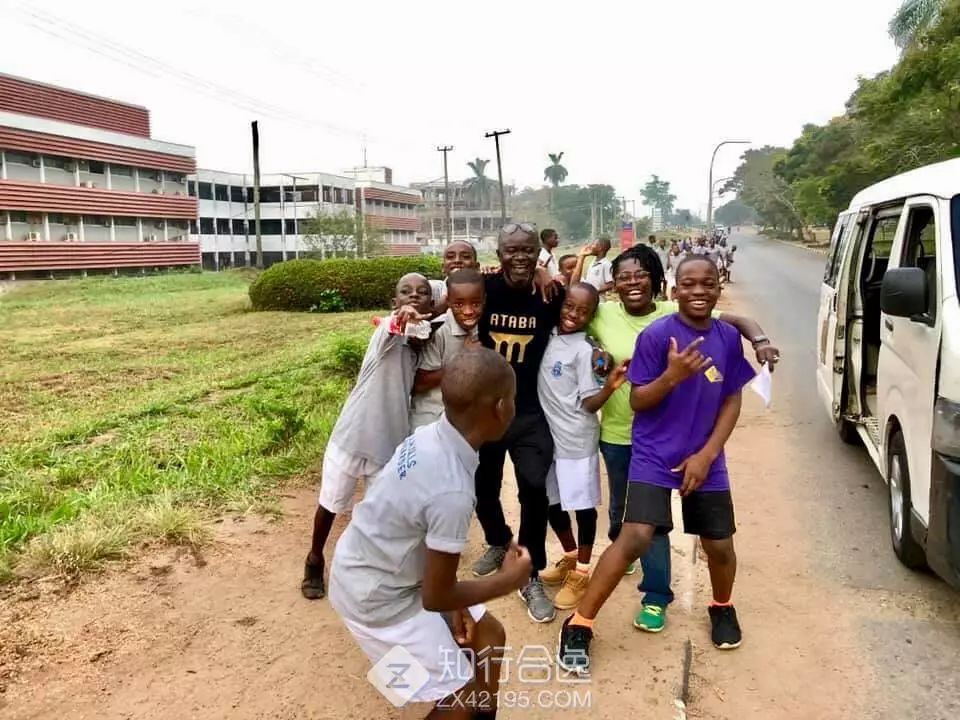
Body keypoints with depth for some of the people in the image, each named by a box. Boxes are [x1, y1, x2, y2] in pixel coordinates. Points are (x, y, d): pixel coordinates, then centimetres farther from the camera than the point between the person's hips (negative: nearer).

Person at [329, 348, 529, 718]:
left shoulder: (430, 435, -10)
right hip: (376, 597, -8)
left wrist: (454, 600, 6)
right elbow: (434, 596, -21)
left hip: (368, 568, 8)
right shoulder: (452, 491, -34)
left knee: (488, 634, 17)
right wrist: (510, 579, -8)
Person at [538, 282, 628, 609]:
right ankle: (570, 557, 39)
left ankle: (582, 573, 24)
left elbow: (589, 404, -14)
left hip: (577, 441, -6)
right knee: (552, 502, 17)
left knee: (582, 504, 7)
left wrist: (610, 385, -33)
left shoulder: (585, 351, -14)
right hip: (548, 436, 6)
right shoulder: (550, 337, 2)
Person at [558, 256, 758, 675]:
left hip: (704, 458, 4)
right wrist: (672, 376, -29)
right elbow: (637, 401, -11)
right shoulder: (656, 336, -14)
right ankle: (579, 625, -3)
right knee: (636, 536, -17)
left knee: (720, 544, 10)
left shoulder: (728, 338, 0)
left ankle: (722, 607, 44)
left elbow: (732, 401, 4)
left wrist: (707, 454, -6)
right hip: (654, 455, -4)